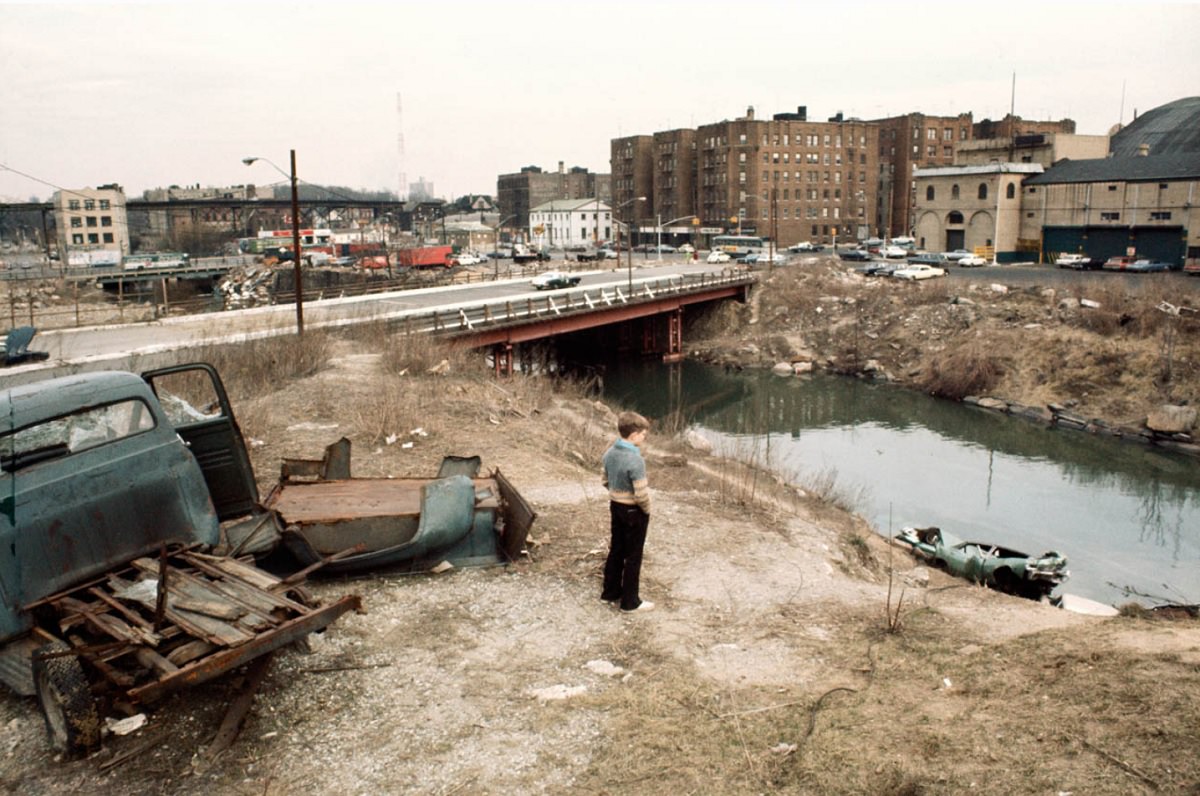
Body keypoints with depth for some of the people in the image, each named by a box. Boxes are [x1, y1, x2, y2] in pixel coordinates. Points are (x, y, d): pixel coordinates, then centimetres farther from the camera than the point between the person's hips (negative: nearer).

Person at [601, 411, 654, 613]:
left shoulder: (610, 453, -2)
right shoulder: (635, 460, -27)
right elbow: (642, 494, -25)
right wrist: (647, 510, -8)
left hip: (616, 507, 8)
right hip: (634, 511, -8)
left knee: (616, 551, 20)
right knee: (633, 557, 6)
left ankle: (610, 592, 32)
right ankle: (630, 601, 16)